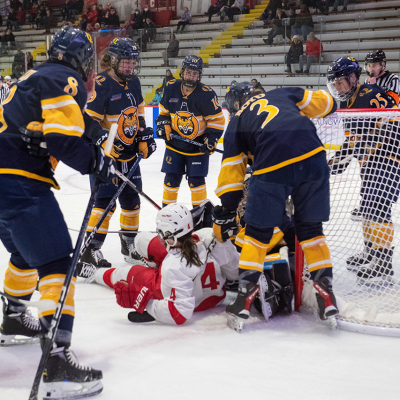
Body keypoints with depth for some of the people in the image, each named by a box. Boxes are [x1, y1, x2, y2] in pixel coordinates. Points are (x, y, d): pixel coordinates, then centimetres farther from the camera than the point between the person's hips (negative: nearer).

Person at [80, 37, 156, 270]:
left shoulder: (133, 82, 7)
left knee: (132, 198, 14)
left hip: (129, 152, 8)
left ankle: (129, 242, 32)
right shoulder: (100, 85, -18)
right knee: (105, 199, -14)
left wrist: (145, 137, 13)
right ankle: (90, 250, -7)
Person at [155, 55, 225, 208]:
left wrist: (211, 140, -16)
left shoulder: (207, 94, -15)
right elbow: (163, 110, 11)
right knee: (171, 178, 5)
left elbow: (217, 119, -9)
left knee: (196, 180, -3)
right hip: (174, 143, 3)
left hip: (198, 145, -3)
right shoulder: (170, 88, -5)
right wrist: (163, 125, -4)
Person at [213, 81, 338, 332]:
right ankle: (327, 295, 17)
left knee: (258, 232, 14)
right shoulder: (281, 94, 27)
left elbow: (231, 173, 18)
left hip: (272, 168, -2)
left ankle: (244, 300, 14)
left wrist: (225, 216, 25)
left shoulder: (235, 125, 22)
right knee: (311, 228, 18)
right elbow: (325, 103, 20)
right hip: (313, 158, 3)